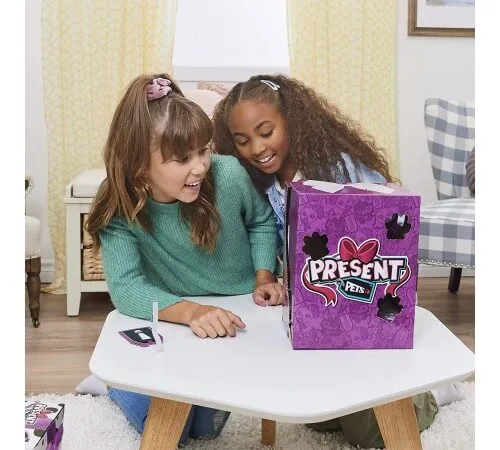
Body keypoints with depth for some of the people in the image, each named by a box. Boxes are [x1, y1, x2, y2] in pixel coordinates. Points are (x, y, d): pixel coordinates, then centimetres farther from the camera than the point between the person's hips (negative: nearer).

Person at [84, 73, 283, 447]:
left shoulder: (228, 175, -21)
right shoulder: (119, 209, -23)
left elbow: (262, 221, 1)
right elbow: (125, 287, -32)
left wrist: (264, 277, -12)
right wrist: (191, 311, -47)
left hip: (241, 319, 1)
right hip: (172, 326, -1)